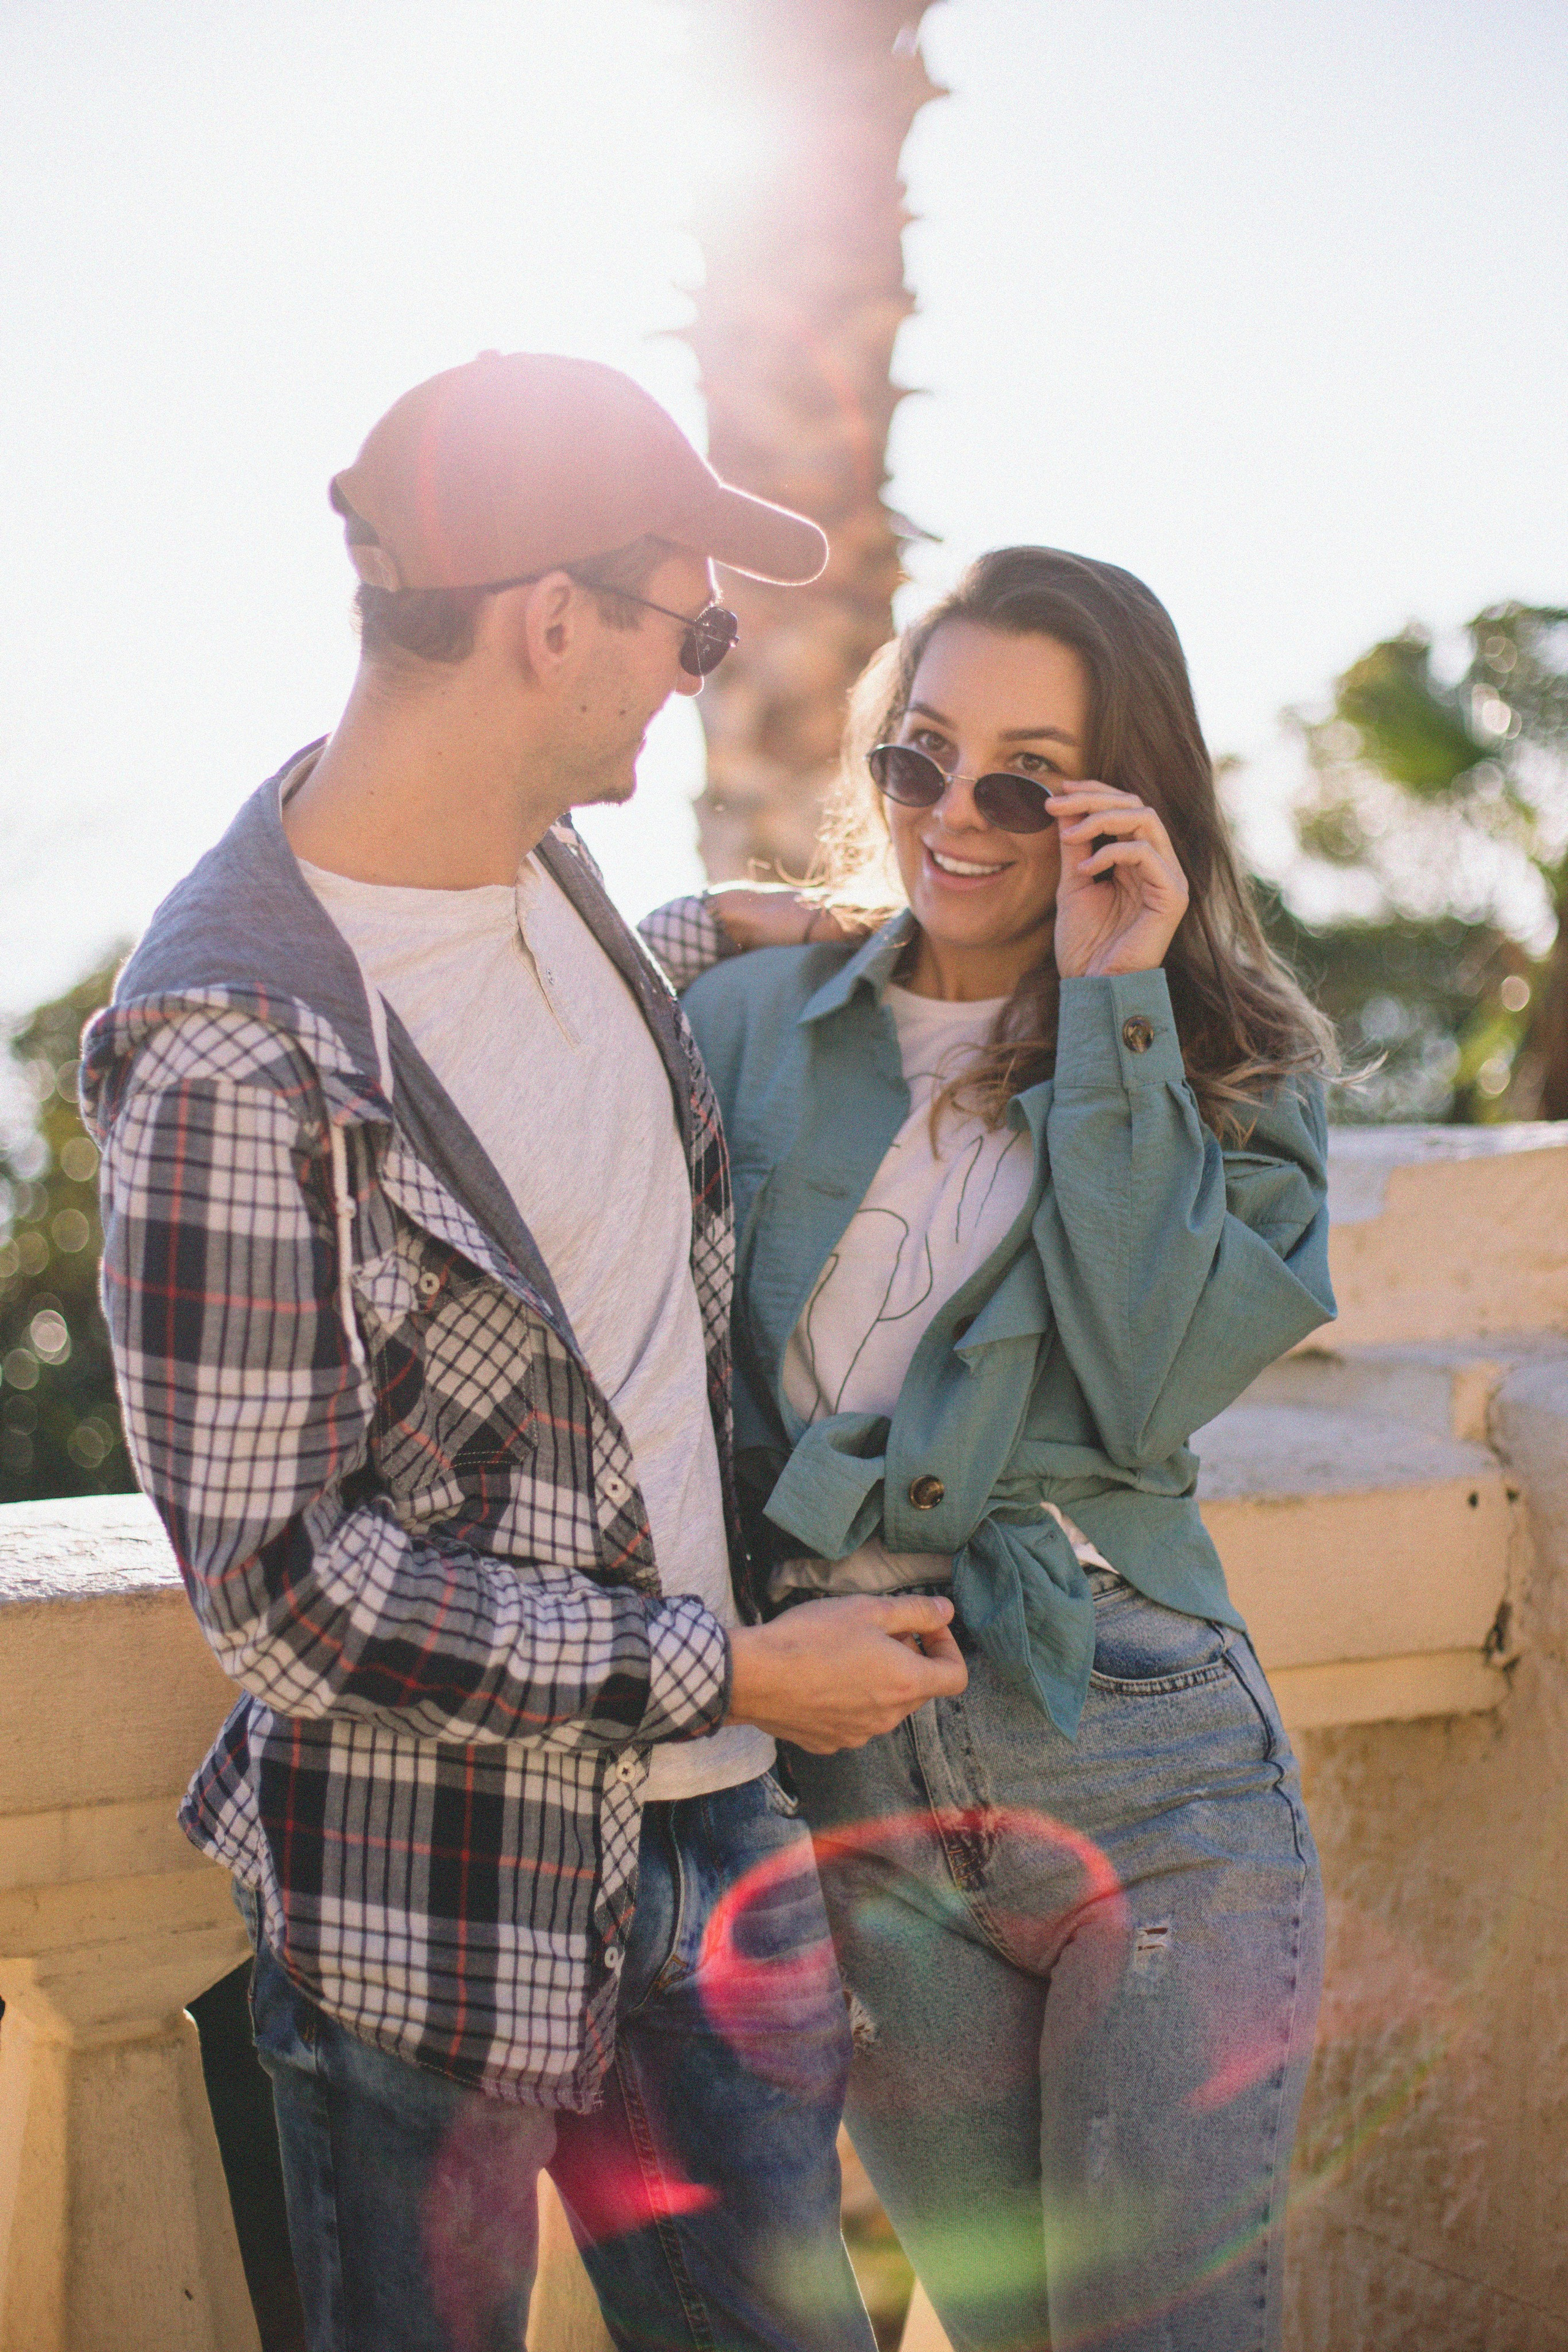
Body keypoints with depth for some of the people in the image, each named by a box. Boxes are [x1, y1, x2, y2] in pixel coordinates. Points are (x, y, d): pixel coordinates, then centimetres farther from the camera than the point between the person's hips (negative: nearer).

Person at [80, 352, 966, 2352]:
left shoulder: (545, 865, 3)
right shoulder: (235, 1058, -23)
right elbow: (279, 1582, -20)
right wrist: (728, 1671, -17)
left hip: (703, 1817, 7)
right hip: (435, 1906, -7)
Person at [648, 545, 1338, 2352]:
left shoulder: (1231, 1067, 1)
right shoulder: (749, 1018, 5)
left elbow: (1149, 1381, -16)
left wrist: (1108, 1013, -15)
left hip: (1142, 1783, -2)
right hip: (848, 1796, 2)